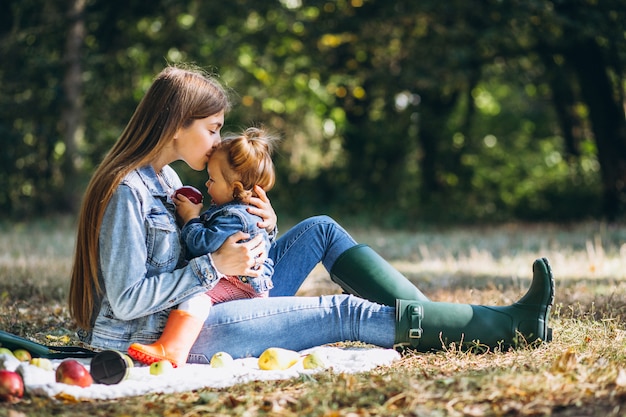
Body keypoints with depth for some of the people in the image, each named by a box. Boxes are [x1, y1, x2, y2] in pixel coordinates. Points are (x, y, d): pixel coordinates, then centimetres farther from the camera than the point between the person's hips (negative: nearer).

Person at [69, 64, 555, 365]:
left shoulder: (165, 178, 11)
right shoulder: (127, 191, -18)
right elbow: (127, 300, -22)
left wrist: (263, 227, -3)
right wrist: (213, 265, -22)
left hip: (195, 311, 9)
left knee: (320, 230, 5)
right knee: (346, 314, -13)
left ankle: (430, 321, -1)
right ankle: (505, 325, -7)